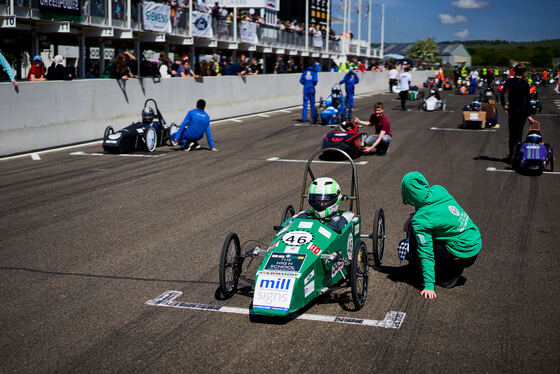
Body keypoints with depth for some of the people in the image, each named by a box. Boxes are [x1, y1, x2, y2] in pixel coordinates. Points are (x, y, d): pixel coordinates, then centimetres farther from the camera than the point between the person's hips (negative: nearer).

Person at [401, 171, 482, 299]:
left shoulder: (420, 221, -22)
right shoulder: (439, 190, -4)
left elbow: (426, 253, -19)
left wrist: (429, 285, -14)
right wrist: (413, 216, 4)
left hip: (461, 256, -8)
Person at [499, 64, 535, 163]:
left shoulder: (509, 81, -3)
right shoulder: (525, 83, -3)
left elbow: (502, 93, -16)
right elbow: (528, 99, -4)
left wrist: (504, 105, -1)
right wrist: (528, 115, 1)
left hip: (512, 110, 0)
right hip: (523, 110, 0)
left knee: (512, 134, 10)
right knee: (519, 133, 5)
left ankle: (511, 155, 10)